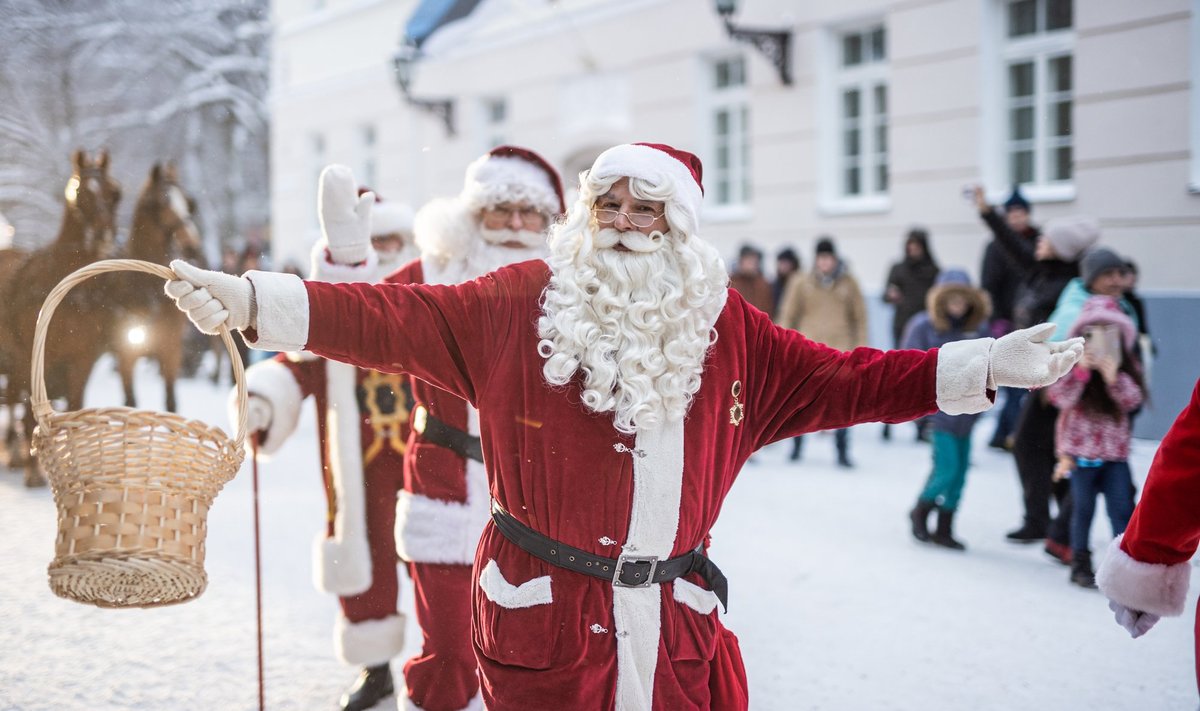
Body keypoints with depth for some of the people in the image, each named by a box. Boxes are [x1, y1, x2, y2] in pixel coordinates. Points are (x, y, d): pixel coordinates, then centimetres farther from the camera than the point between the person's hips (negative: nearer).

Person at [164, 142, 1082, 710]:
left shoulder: (728, 332, 6)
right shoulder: (523, 305, -2)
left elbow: (840, 381, 7)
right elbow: (398, 321, -8)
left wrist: (983, 368, 2)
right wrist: (256, 302, -18)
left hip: (674, 619, 3)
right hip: (541, 611, -2)